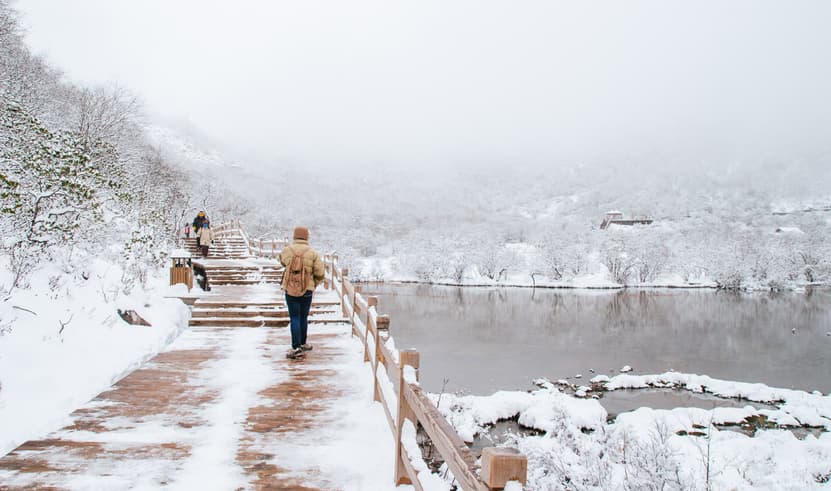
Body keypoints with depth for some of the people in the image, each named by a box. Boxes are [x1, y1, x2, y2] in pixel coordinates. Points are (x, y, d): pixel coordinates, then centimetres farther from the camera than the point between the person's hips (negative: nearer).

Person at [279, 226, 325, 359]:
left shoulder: (286, 251, -4)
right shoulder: (312, 253, -7)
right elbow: (320, 273, -6)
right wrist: (314, 284, 13)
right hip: (307, 290, 1)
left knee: (295, 318, 2)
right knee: (303, 317, 15)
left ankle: (297, 348, -6)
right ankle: (302, 344, 27)